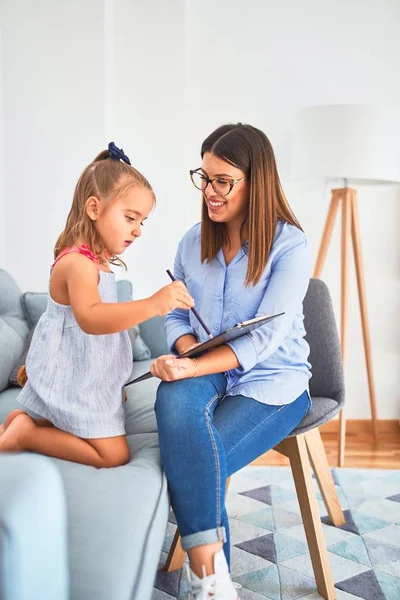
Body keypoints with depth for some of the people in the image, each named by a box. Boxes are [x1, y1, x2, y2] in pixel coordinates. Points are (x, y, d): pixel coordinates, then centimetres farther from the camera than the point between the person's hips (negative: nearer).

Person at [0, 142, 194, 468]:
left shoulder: (95, 261, 9)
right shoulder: (77, 263, -24)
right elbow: (90, 318, -43)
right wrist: (152, 304, -52)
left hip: (87, 378, 10)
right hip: (74, 382, -10)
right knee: (114, 453, -6)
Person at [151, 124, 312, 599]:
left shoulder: (290, 244, -9)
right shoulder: (193, 242, 7)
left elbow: (265, 338, -18)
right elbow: (176, 316, 13)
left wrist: (192, 367, -28)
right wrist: (189, 350, -11)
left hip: (271, 381, -3)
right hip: (207, 372, 4)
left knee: (194, 459, -28)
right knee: (175, 401, -33)